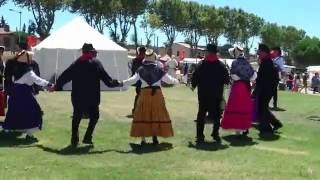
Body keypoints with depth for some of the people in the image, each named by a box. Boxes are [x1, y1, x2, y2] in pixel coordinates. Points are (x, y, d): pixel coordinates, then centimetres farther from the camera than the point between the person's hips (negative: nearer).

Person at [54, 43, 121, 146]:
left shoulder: (76, 63, 4)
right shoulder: (96, 63, -3)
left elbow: (65, 76, 4)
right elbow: (106, 79, -6)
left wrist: (56, 86, 15)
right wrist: (116, 83, 8)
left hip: (77, 97, 3)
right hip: (92, 97, -3)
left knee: (76, 118, 14)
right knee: (94, 116, 14)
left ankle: (74, 140, 15)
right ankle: (87, 138, 5)